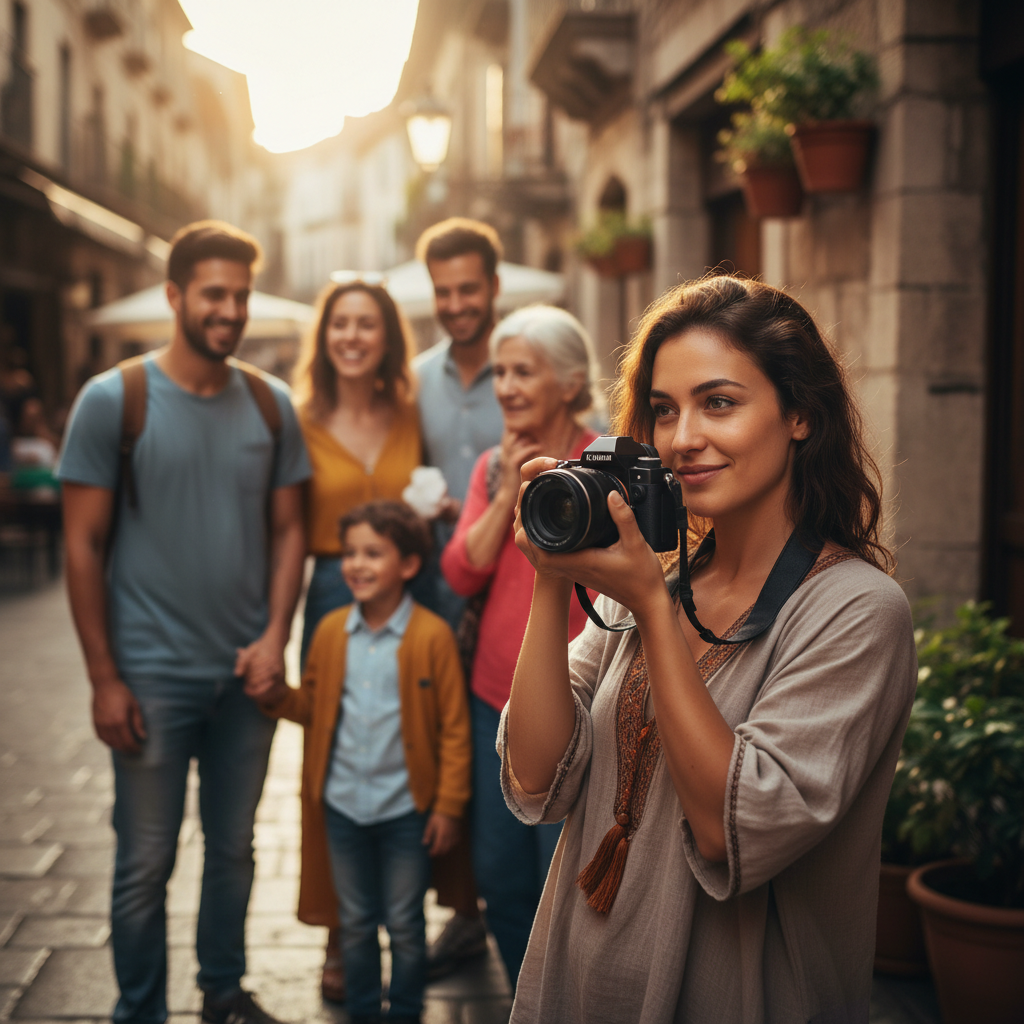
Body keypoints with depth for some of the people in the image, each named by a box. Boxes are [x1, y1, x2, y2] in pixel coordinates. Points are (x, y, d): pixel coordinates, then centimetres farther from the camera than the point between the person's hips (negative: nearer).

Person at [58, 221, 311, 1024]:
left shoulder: (271, 404, 4)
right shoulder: (112, 400, -7)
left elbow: (288, 528, 8)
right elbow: (84, 546, -7)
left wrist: (275, 636, -6)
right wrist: (104, 678, -9)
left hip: (248, 671, 4)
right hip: (153, 677, -3)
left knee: (234, 846, 16)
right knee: (146, 861, 6)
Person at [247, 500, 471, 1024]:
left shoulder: (431, 635, -12)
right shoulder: (332, 630, 1)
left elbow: (454, 727, -8)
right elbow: (313, 705, 11)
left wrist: (448, 805, -8)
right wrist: (277, 697, -10)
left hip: (405, 807, -4)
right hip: (342, 804, 4)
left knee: (404, 923, 10)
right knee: (355, 921, 16)